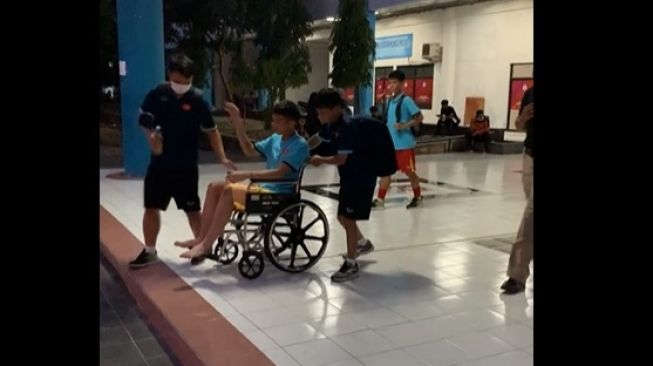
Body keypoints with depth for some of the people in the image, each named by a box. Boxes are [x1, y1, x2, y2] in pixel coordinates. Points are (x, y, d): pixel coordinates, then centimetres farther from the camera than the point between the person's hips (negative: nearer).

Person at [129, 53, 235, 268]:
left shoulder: (197, 99, -9)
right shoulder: (157, 95, -3)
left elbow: (211, 130, -3)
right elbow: (145, 121, 10)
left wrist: (222, 158, -11)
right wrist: (151, 135, -12)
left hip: (186, 166, -3)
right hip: (159, 163, 3)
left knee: (192, 209, 6)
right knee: (151, 207, 8)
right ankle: (150, 251, 22)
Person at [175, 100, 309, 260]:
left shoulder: (300, 145, -12)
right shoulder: (275, 138, 13)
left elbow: (280, 172, -24)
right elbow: (250, 151, 20)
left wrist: (246, 175, -29)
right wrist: (239, 126, 7)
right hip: (264, 189, 9)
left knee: (229, 191, -26)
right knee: (215, 187, -2)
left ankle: (205, 245, -21)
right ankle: (201, 238, -5)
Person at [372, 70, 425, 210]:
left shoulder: (406, 100, -11)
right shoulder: (390, 101, 11)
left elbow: (420, 117, -13)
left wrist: (404, 126, -22)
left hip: (404, 144, -7)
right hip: (390, 143, 7)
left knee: (409, 171, 4)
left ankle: (417, 197, 23)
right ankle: (380, 199, 8)